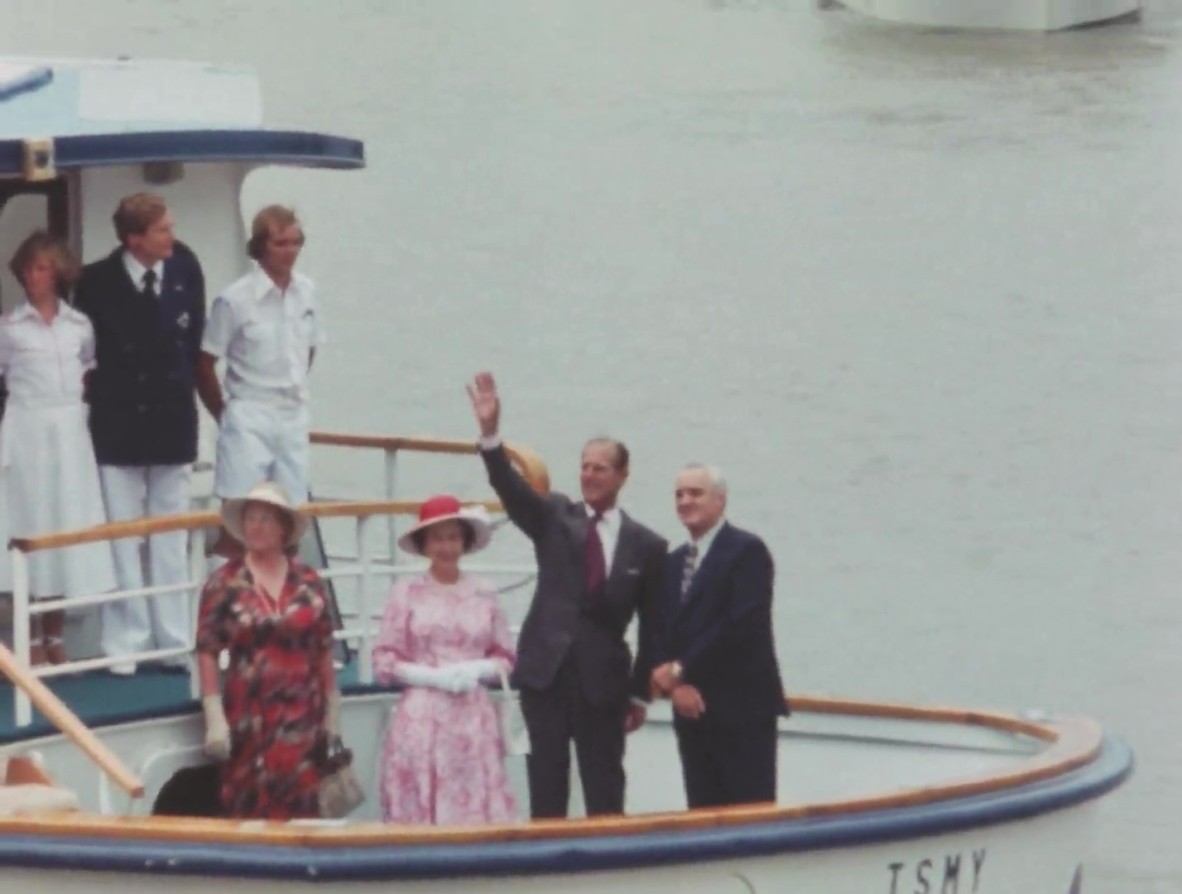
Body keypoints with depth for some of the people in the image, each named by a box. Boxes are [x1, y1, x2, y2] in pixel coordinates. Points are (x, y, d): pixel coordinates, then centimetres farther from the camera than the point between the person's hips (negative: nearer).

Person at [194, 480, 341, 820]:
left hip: (302, 716, 2)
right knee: (250, 807, -2)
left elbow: (324, 651, 12)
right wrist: (214, 717, -8)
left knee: (299, 809, -1)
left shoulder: (308, 584, 8)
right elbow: (207, 653, -3)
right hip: (248, 716, -2)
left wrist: (332, 712, 10)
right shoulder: (225, 584, 0)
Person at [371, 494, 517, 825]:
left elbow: (505, 658, 12)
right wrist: (433, 676, -11)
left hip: (473, 719, 2)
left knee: (476, 812, -2)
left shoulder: (483, 593, 7)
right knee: (418, 813, -5)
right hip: (421, 717, -2)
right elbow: (384, 661, 1)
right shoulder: (407, 591, 2)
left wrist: (478, 670, -8)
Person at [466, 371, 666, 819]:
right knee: (546, 782, 2)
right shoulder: (555, 518, 6)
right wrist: (490, 434, -27)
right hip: (546, 669, 1)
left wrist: (641, 694, 5)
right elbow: (510, 488, -10)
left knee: (605, 790, 3)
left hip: (603, 680, -1)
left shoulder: (645, 546, 3)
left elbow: (652, 627, 6)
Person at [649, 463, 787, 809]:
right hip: (692, 711, 7)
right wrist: (674, 686, -5)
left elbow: (742, 624, -15)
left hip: (742, 707, -7)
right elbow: (661, 633, 14)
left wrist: (681, 670, -12)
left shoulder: (747, 550, -4)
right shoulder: (673, 563, 19)